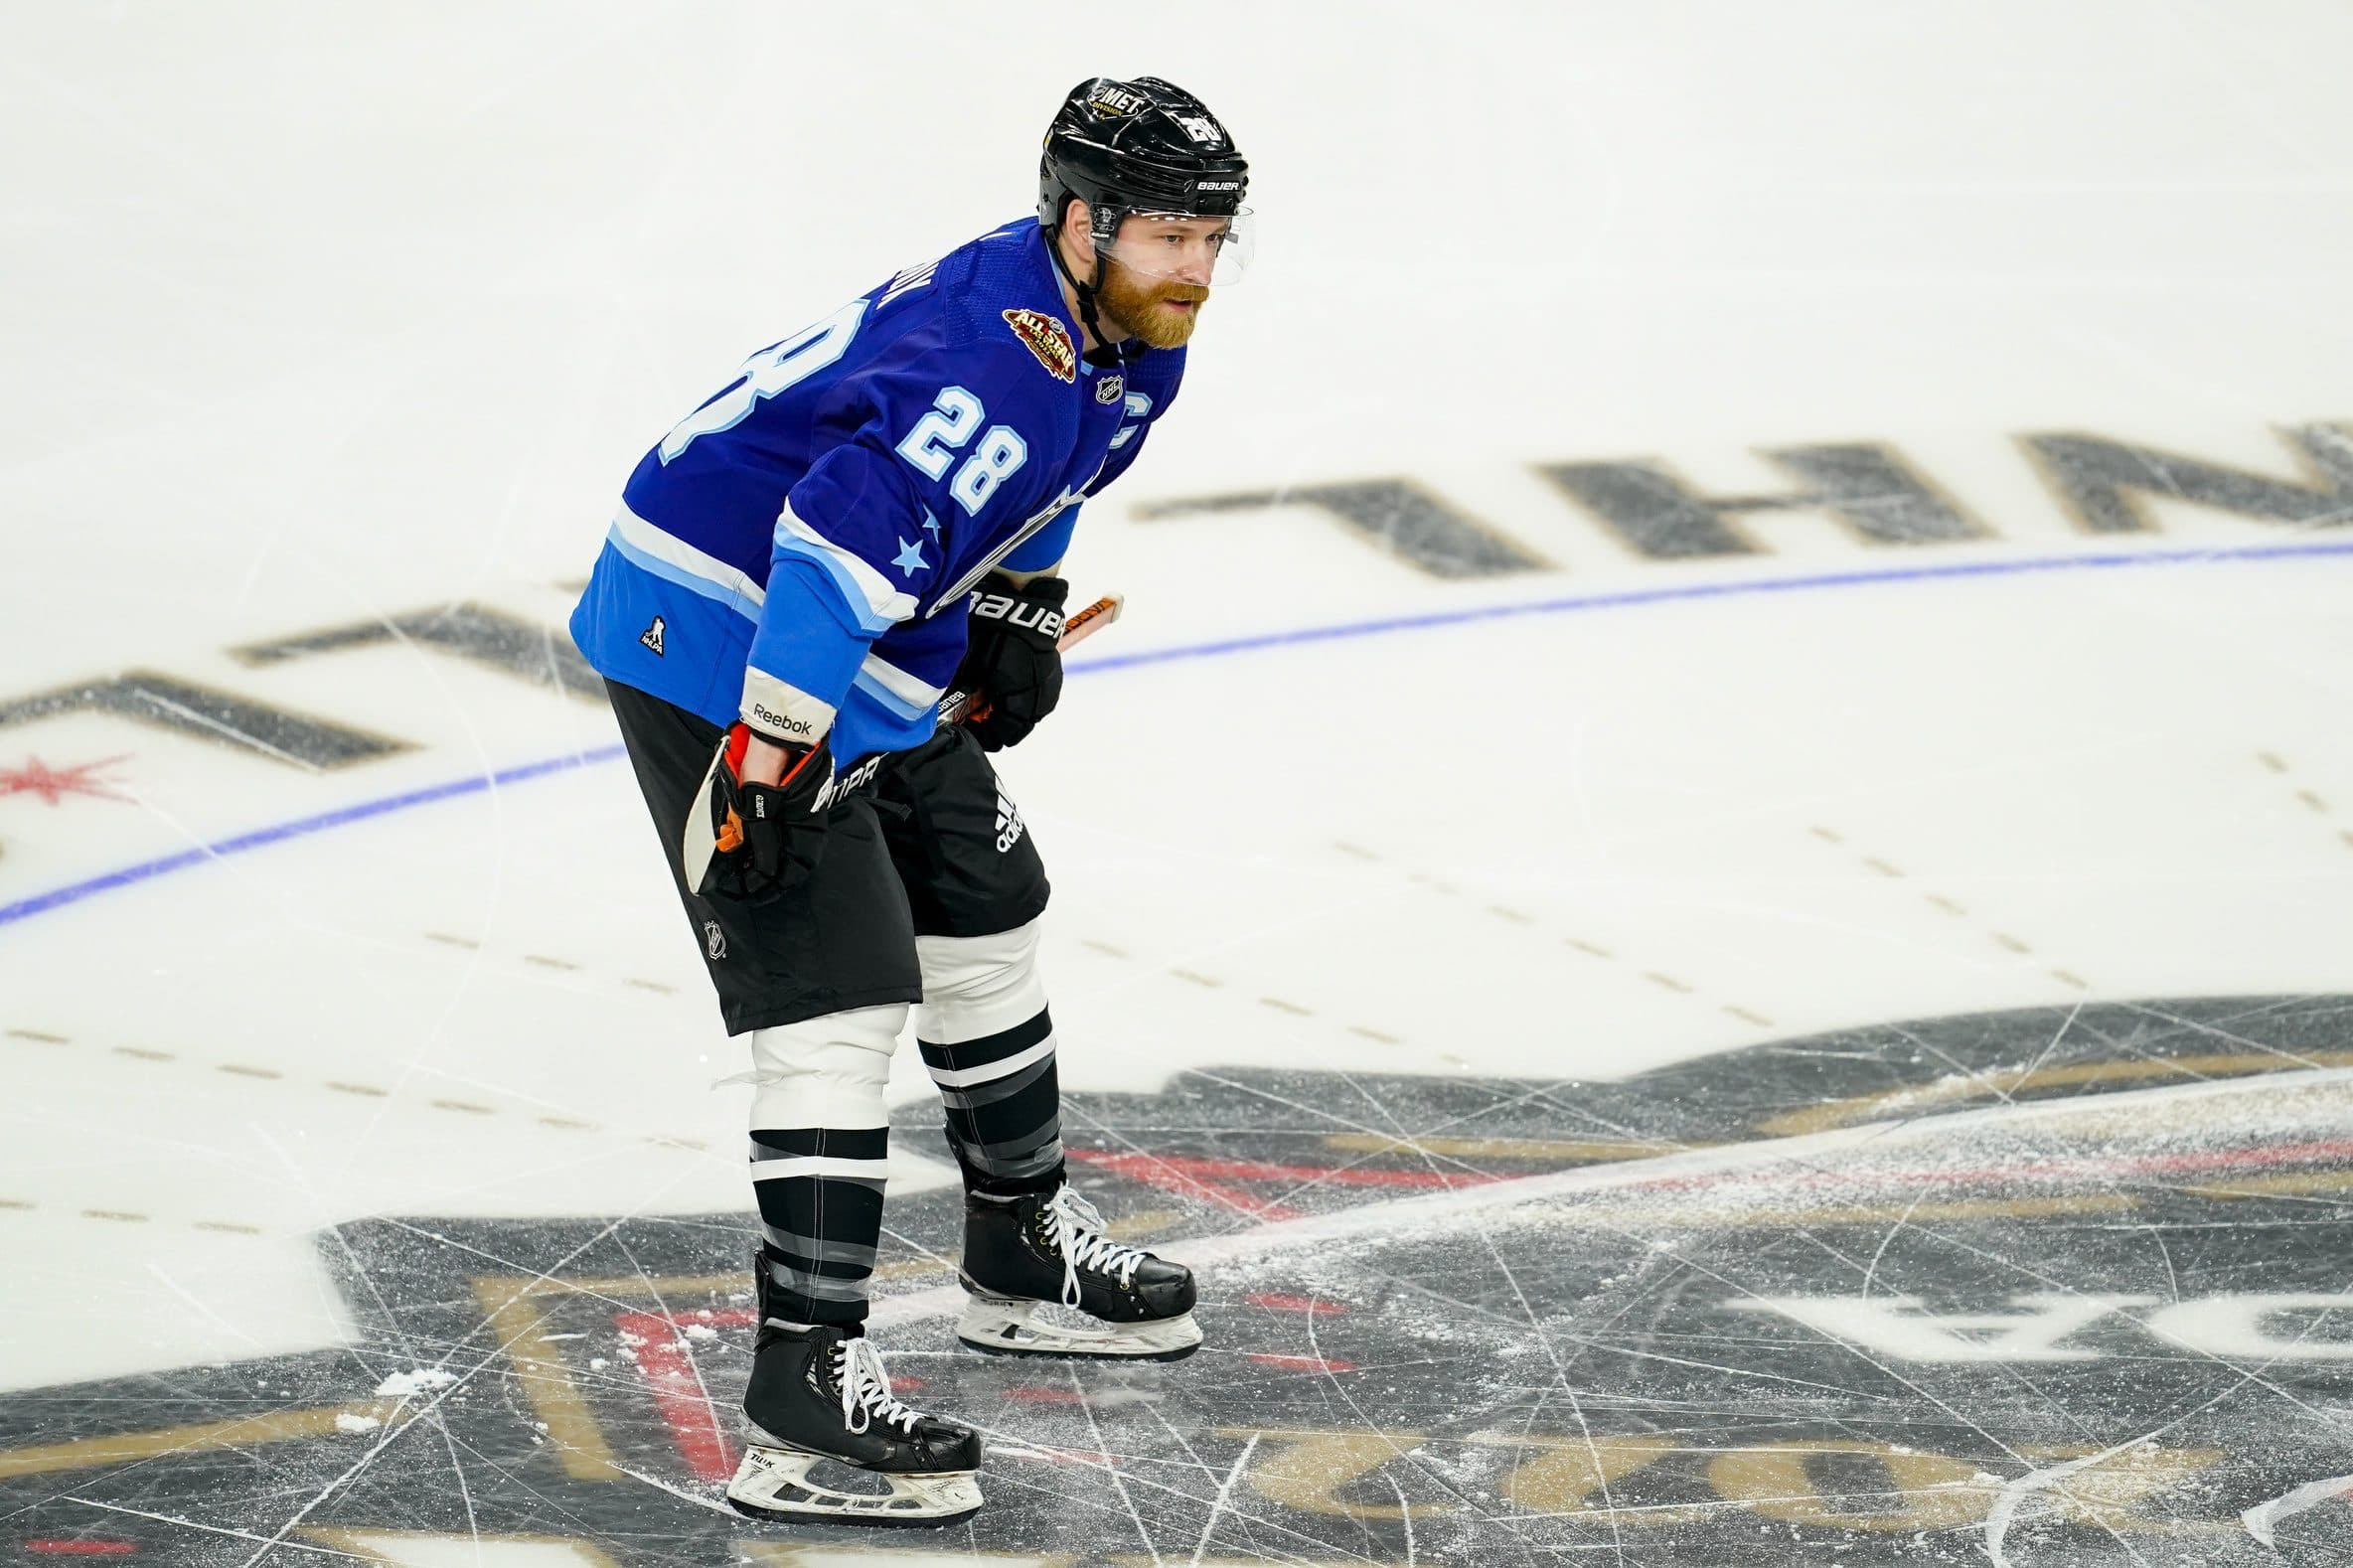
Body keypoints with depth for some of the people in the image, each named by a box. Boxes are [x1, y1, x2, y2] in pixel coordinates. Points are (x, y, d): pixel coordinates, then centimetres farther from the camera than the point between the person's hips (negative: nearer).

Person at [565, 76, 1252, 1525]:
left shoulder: (1121, 340, 3)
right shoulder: (1002, 356, -30)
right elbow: (848, 528, -37)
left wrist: (1020, 611, 13)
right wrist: (769, 753, -36)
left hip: (867, 662, 11)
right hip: (714, 643, -11)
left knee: (987, 916, 21)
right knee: (837, 997, -16)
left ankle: (1022, 1257, 40)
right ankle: (803, 1395, -18)